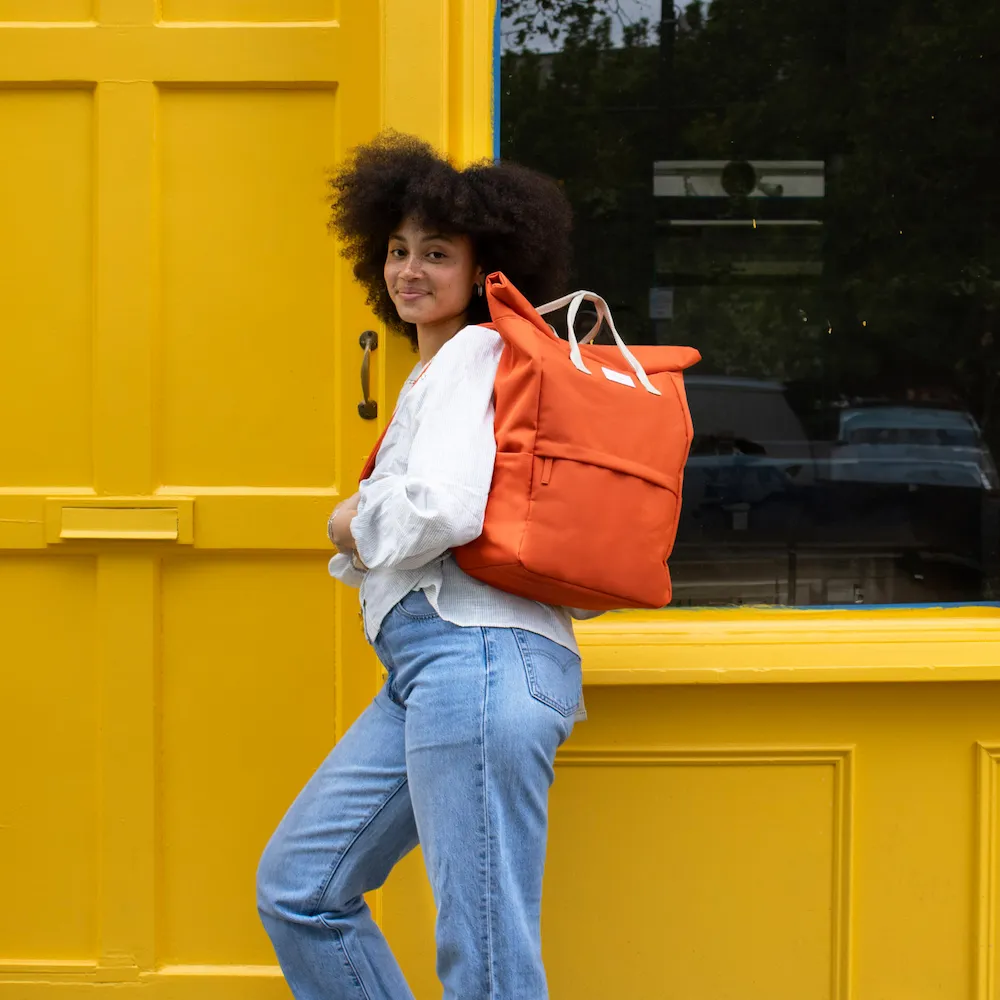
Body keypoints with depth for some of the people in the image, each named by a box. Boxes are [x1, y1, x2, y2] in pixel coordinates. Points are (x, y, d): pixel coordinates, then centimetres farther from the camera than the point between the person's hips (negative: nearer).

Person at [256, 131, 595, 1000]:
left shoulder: (474, 352, -4)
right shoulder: (431, 372, 25)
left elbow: (444, 509, -20)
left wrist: (355, 525, -2)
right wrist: (357, 538, 8)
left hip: (478, 655, -11)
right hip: (429, 664, 11)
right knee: (299, 889, 15)